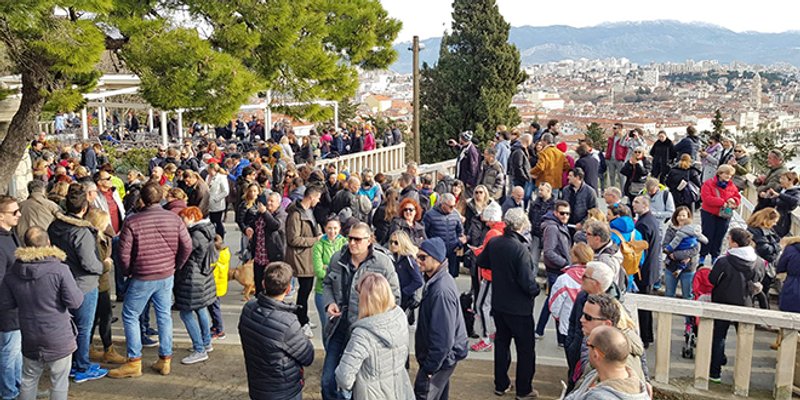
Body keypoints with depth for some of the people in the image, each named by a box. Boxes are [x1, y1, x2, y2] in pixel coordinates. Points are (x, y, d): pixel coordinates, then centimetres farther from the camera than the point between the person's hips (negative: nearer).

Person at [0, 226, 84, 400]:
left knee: (28, 381, 20)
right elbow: (75, 302, -17)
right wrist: (79, 292, 3)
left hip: (30, 339, 4)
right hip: (59, 339, -4)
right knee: (59, 383, 8)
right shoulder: (59, 269, -18)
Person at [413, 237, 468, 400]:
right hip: (442, 356, 10)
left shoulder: (441, 290, -29)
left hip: (441, 358, -10)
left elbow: (443, 338, -28)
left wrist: (429, 368, -21)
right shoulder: (438, 280, 4)